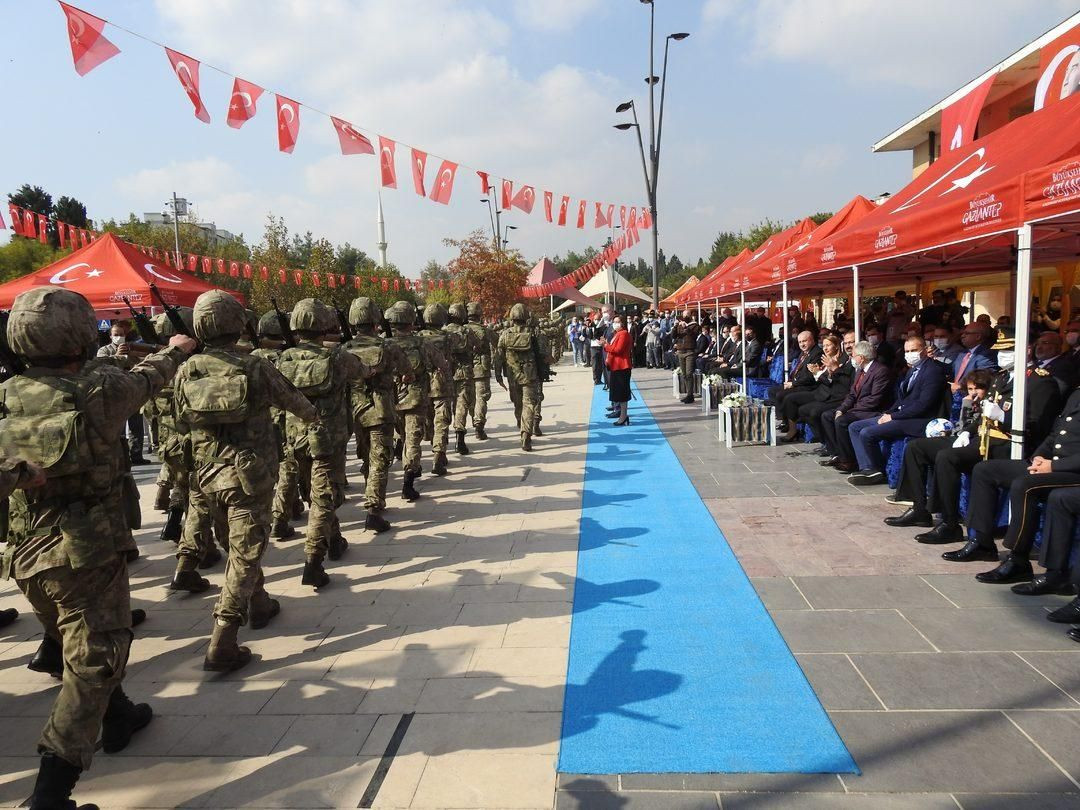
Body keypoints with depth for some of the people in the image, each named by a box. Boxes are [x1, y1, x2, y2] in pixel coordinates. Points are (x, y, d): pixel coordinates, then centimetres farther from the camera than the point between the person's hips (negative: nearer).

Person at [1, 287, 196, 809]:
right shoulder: (100, 390, -15)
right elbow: (145, 379, 5)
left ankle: (118, 717, 47)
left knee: (76, 646, 25)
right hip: (89, 555, -6)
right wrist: (174, 351, 24)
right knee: (93, 664, 4)